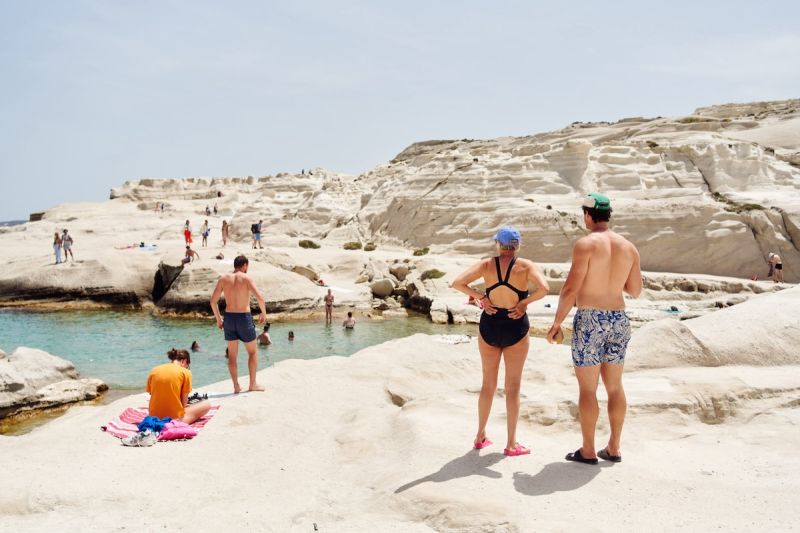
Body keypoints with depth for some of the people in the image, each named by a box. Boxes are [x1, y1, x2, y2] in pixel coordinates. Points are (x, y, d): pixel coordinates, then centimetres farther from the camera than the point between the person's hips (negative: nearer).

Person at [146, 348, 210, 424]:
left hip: (155, 417, 6)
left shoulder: (154, 371, 5)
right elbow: (184, 403, -6)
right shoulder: (185, 372, -6)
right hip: (175, 418, -6)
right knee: (206, 405, 14)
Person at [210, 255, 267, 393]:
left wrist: (218, 318, 14)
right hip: (244, 318, -3)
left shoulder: (223, 278, 2)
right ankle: (252, 384, 17)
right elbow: (260, 298, -17)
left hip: (229, 318, 3)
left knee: (232, 355, 14)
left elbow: (213, 301, 3)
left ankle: (236, 386, 16)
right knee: (252, 352, 15)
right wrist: (264, 313, -2)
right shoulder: (246, 278, -8)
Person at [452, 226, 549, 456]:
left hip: (489, 326, 2)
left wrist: (480, 297, -5)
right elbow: (544, 288, -23)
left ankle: (480, 436, 26)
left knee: (488, 384, 17)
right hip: (516, 328, -2)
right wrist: (524, 302, -10)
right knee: (513, 387, 8)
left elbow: (457, 283, -13)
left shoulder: (486, 264, -4)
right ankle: (511, 443, 12)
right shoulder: (526, 266, -8)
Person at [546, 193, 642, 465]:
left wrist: (556, 323, -9)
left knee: (587, 388, 3)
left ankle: (588, 451, 9)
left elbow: (571, 288, -16)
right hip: (618, 319, 6)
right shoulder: (628, 247, 6)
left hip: (589, 320, -6)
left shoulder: (586, 244, -12)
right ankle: (613, 448, 21)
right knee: (615, 386, 14)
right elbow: (635, 290, 13)